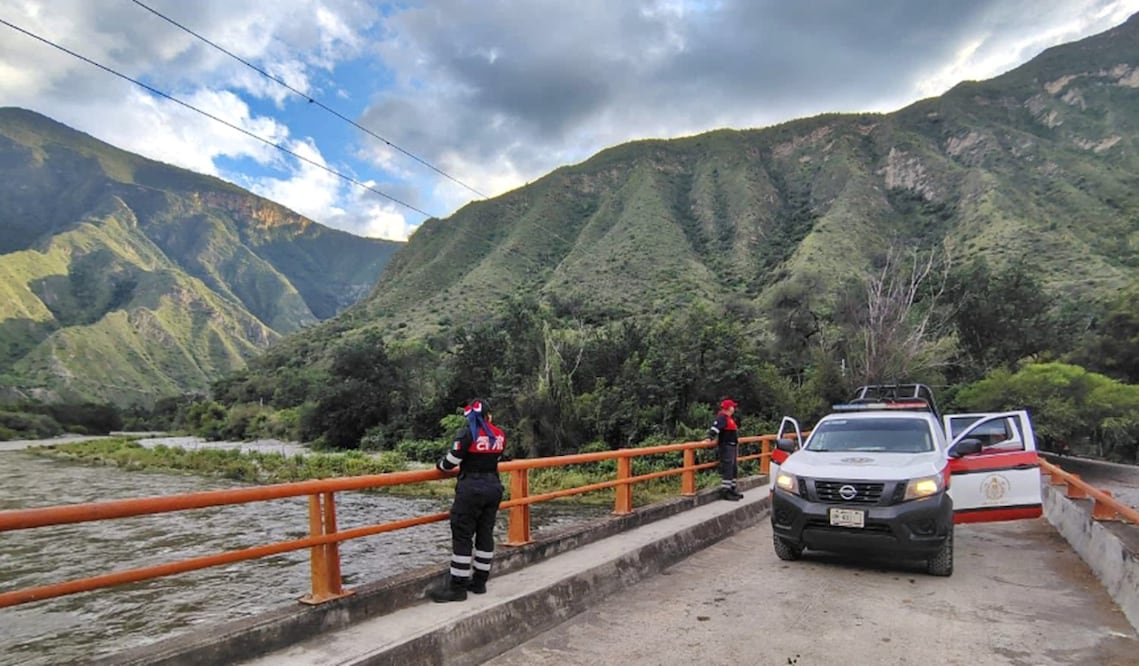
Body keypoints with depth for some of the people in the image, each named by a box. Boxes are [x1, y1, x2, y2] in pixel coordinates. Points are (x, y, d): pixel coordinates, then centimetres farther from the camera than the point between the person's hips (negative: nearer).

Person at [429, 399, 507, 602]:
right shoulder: (500, 435, 4)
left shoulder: (468, 433, -11)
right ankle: (479, 581, 21)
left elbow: (451, 461, -9)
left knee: (462, 537, 0)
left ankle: (457, 587, 3)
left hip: (471, 489, -6)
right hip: (494, 487, 6)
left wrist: (439, 466, 12)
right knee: (485, 534, 13)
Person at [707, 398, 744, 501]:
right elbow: (715, 429, -28)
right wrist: (709, 438, -39)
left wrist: (736, 440, 37)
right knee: (727, 469, -11)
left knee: (733, 469, 17)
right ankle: (725, 492, -9)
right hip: (726, 447, -11)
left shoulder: (729, 418, 18)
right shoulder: (722, 417, -15)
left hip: (732, 446, 11)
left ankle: (731, 489, 26)